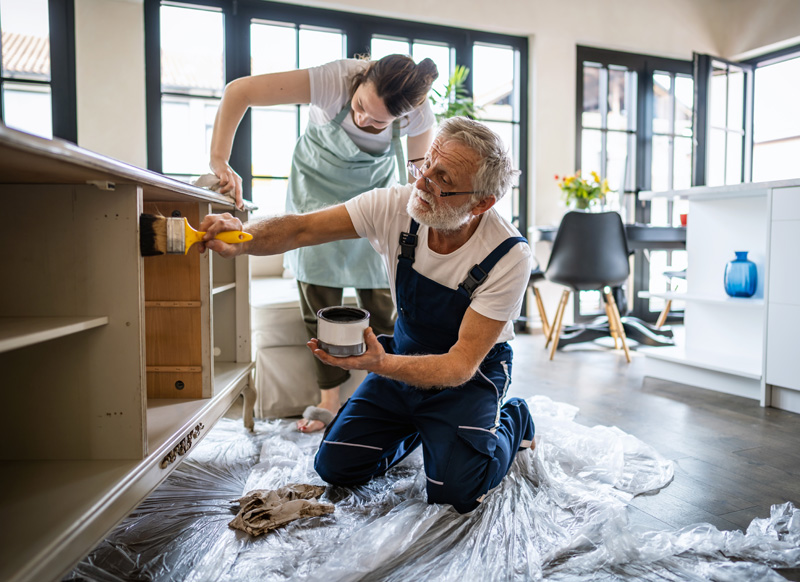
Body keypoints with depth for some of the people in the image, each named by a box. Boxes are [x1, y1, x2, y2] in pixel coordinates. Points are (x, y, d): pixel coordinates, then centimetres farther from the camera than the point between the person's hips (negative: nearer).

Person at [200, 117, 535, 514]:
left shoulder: (510, 256, -29)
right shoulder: (396, 206, -20)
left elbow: (461, 364, -30)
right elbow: (302, 229, -18)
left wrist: (381, 364, -46)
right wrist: (243, 238, -40)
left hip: (471, 370, -3)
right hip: (406, 354, 4)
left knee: (455, 490, -19)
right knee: (336, 465, -2)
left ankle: (511, 422, 12)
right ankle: (417, 426, 27)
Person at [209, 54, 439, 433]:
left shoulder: (418, 113, -26)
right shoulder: (336, 80, -34)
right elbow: (239, 91, -33)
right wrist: (219, 161, -42)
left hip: (374, 191, 1)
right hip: (318, 187, -1)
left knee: (381, 299, -6)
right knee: (319, 299, -3)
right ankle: (329, 401, 9)